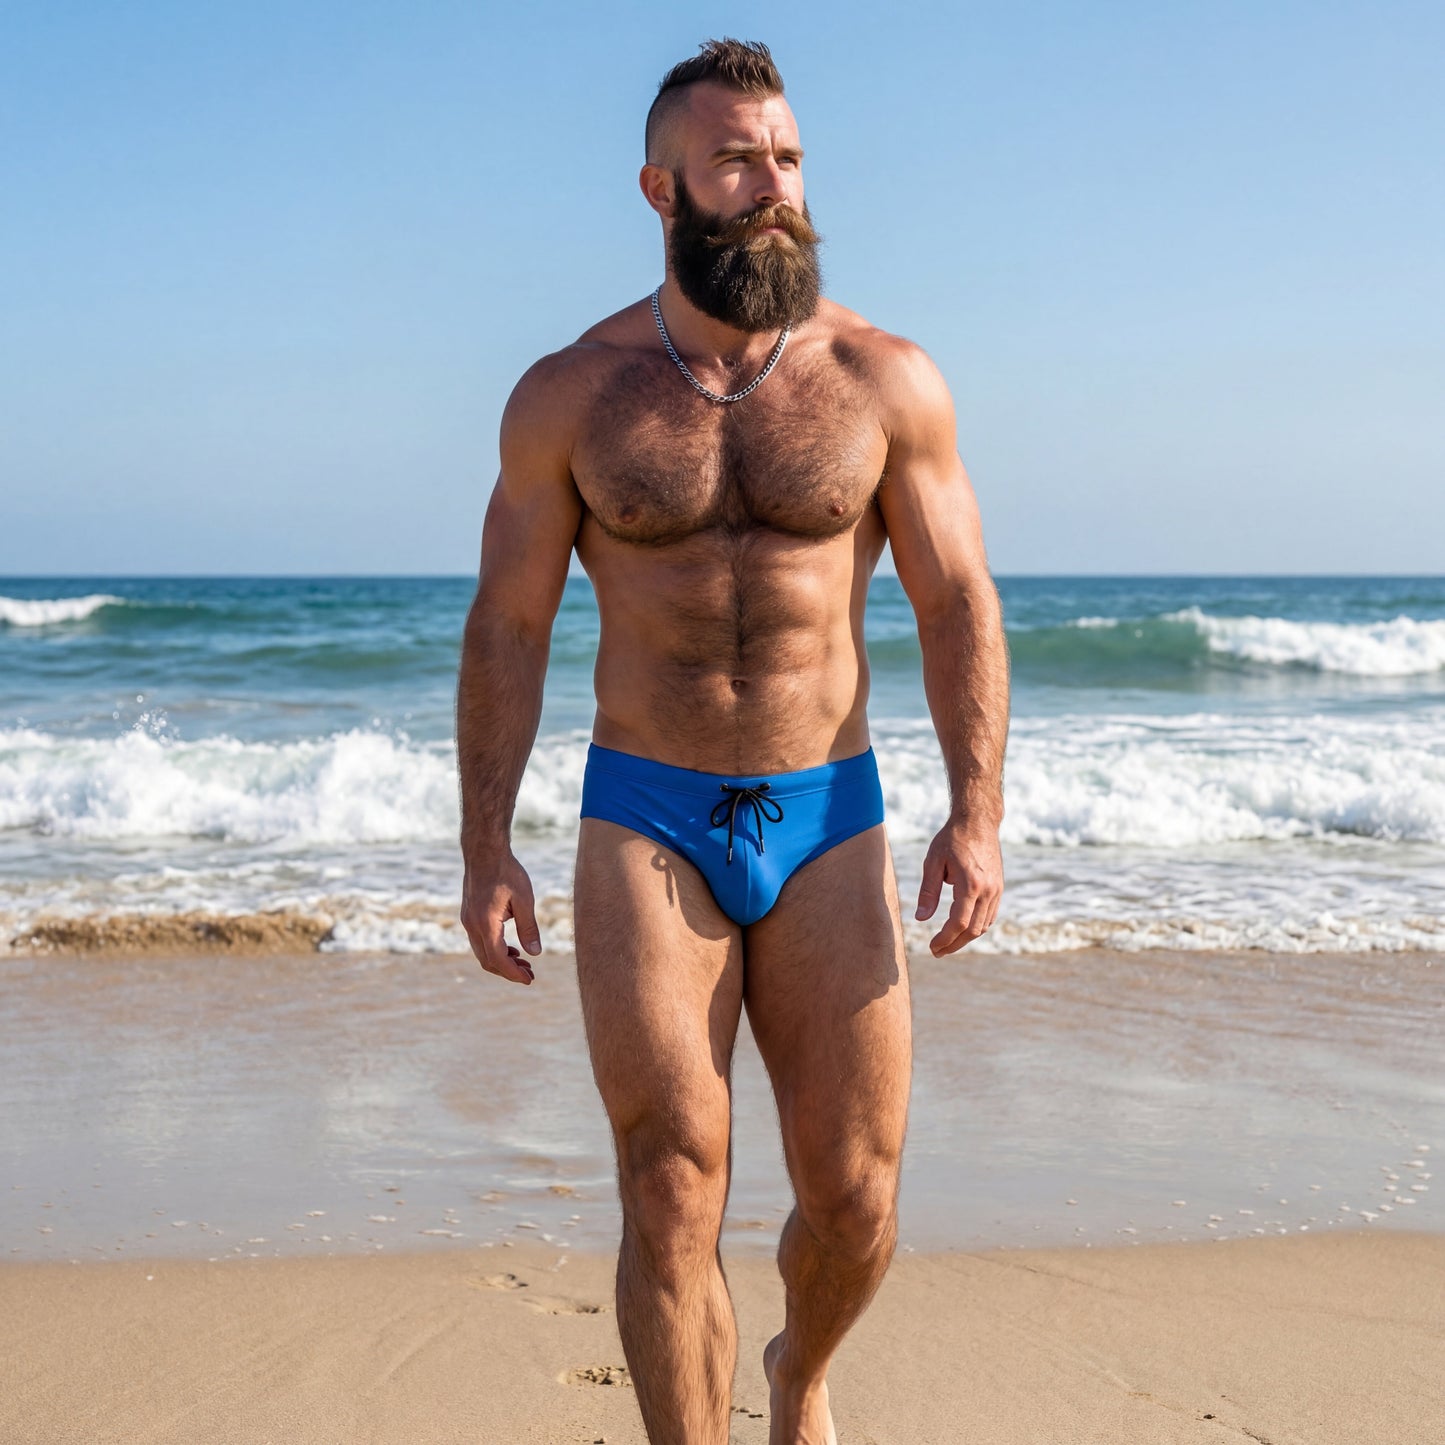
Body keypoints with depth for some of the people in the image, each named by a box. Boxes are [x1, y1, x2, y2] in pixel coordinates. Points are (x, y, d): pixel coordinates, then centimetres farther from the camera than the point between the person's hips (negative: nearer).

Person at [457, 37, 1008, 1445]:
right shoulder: (568, 395, -1)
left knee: (854, 1200, 4)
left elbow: (956, 601, 2)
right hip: (645, 825, 0)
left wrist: (977, 811, -8)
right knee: (672, 1199, -4)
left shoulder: (886, 380, -1)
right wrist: (485, 849, -2)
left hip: (827, 824, 1)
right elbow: (506, 627, 3)